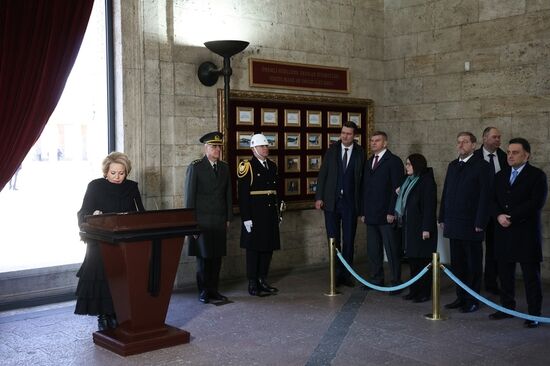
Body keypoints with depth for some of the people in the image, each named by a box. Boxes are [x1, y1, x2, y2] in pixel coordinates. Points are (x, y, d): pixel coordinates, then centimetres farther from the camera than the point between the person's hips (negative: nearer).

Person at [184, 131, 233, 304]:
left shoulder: (224, 167, 11)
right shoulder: (195, 167, -4)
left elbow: (228, 194, 14)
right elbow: (189, 195, -5)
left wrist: (228, 218, 10)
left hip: (220, 220, 4)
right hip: (202, 220, -4)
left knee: (217, 256, 6)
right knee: (203, 256, 1)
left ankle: (213, 289, 16)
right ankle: (203, 291, 11)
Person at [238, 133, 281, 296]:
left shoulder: (272, 166, 13)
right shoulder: (247, 167, -8)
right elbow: (243, 195, -12)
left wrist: (277, 213, 15)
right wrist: (246, 218, -16)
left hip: (270, 214, 7)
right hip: (255, 215, -7)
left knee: (268, 248, 11)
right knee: (254, 249, 1)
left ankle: (262, 281, 22)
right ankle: (252, 284, 10)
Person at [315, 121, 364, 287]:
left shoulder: (360, 153, 1)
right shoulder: (332, 150, 4)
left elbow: (362, 178, -1)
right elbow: (322, 174, 3)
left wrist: (361, 202, -6)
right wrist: (319, 197, -4)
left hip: (350, 202, -1)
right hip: (331, 201, 1)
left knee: (349, 241, 5)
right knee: (333, 240, 5)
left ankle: (346, 274, 16)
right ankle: (336, 274, 14)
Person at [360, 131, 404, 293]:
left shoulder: (394, 161, -3)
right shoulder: (369, 162, 18)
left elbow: (397, 188, -9)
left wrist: (392, 212, -15)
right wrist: (363, 212, 13)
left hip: (387, 215, -6)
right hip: (371, 215, 6)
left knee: (392, 251, -2)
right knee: (373, 250, 9)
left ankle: (396, 282, 5)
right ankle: (376, 280, 18)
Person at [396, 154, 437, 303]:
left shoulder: (427, 181, -12)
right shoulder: (408, 180, 13)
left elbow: (430, 206, -17)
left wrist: (426, 228, -20)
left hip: (421, 227, -8)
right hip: (409, 227, 8)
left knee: (423, 260, -1)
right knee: (412, 259, 12)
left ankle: (424, 293, 6)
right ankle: (414, 290, 20)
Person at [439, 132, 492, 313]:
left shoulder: (481, 166, -6)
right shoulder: (452, 165, 13)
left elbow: (485, 196, -11)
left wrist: (480, 223, -15)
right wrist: (443, 218, 11)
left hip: (471, 225, -6)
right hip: (454, 224, 6)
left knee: (473, 265, 4)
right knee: (457, 263, 11)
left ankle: (472, 301, 13)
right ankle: (461, 297, 21)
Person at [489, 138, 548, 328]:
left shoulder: (537, 176, -3)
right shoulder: (501, 175, 14)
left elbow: (536, 203, -13)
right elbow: (493, 200, 11)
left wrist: (511, 218, -16)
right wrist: (499, 215, -9)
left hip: (526, 233, -5)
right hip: (503, 232, 5)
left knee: (531, 275, 1)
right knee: (505, 274, 11)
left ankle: (534, 314, 8)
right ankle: (507, 307, 22)